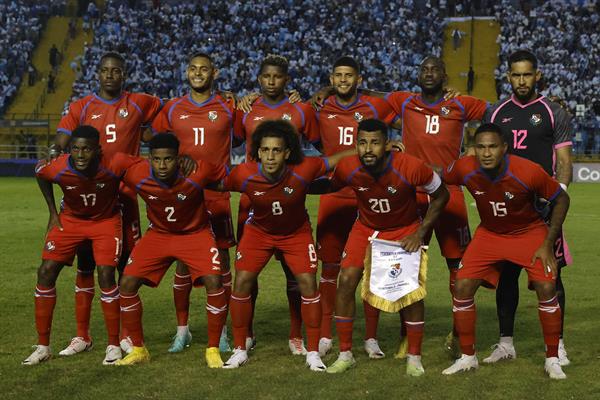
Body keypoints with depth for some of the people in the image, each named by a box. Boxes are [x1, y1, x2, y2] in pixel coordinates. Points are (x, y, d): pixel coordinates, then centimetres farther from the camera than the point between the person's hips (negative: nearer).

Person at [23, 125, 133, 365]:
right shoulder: (57, 168, -26)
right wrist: (53, 212, 2)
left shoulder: (113, 166, -32)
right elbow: (39, 174, 0)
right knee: (46, 272, -7)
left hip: (106, 220, -2)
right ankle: (43, 347, 4)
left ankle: (113, 345, 1)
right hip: (70, 219, 2)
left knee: (106, 275, -16)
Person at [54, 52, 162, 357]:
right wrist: (52, 159, -23)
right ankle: (82, 336, 10)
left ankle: (127, 334, 14)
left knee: (127, 264, 3)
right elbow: (60, 144, -3)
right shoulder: (80, 108, 6)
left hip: (125, 195, 0)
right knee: (85, 263, 3)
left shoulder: (139, 104, 6)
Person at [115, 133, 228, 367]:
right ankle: (138, 350, 8)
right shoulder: (136, 175, -23)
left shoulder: (198, 171, -27)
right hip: (158, 233, 2)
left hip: (196, 233, -2)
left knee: (214, 282, -22)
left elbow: (228, 176, -9)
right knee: (127, 283, -10)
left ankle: (213, 350, -3)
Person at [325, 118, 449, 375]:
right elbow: (330, 188, 0)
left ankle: (414, 358, 6)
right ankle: (345, 354, 4)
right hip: (366, 227, 2)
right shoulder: (347, 168, -25)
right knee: (346, 281, -10)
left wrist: (421, 232, -15)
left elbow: (441, 196, -13)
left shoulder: (411, 167, -31)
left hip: (406, 229, -2)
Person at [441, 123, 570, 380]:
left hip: (529, 232, -2)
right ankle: (467, 357, 8)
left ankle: (552, 359, 2)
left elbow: (561, 199, -14)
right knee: (462, 286, -9)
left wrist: (548, 243, -14)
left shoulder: (528, 172, -30)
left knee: (546, 288, -17)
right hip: (489, 233, 2)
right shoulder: (465, 169, -24)